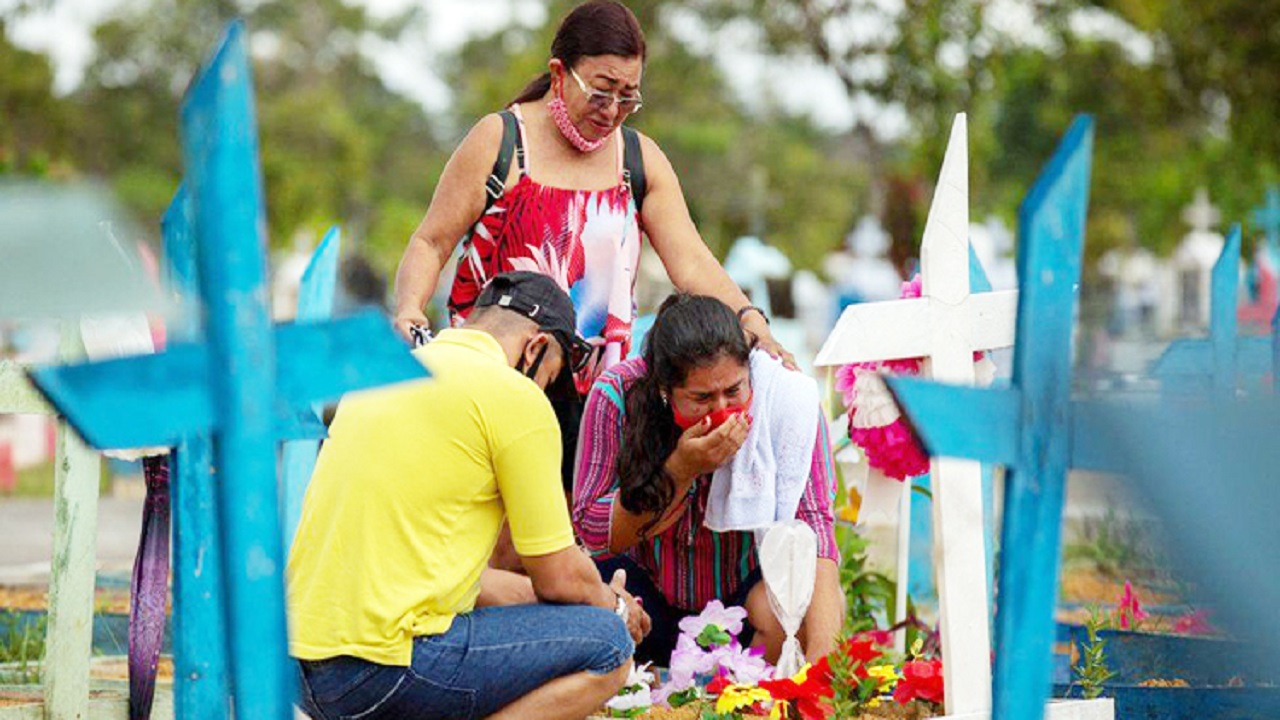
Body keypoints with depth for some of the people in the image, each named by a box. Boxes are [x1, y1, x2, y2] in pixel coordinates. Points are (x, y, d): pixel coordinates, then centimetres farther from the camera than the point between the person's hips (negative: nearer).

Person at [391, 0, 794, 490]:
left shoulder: (641, 160, 9)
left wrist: (749, 320, -16)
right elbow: (431, 243, 0)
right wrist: (410, 309, -20)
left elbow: (691, 261, 2)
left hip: (595, 394, 4)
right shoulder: (499, 141, -1)